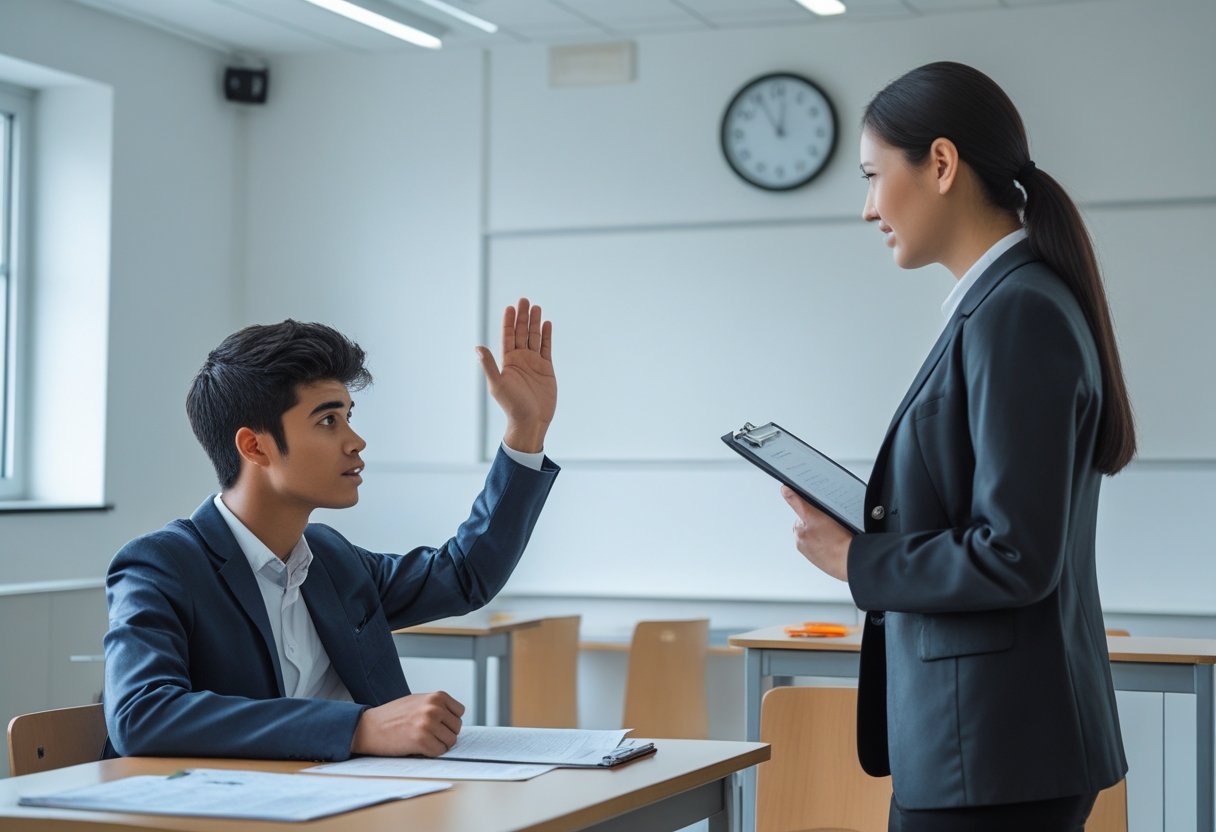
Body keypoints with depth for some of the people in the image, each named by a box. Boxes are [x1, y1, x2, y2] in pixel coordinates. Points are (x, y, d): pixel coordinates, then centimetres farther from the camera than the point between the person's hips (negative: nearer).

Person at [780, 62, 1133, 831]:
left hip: (994, 744, -9)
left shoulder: (1016, 312, -17)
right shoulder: (1007, 301, 12)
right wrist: (872, 529, 4)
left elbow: (1015, 558, -22)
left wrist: (856, 560, -10)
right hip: (992, 732, 9)